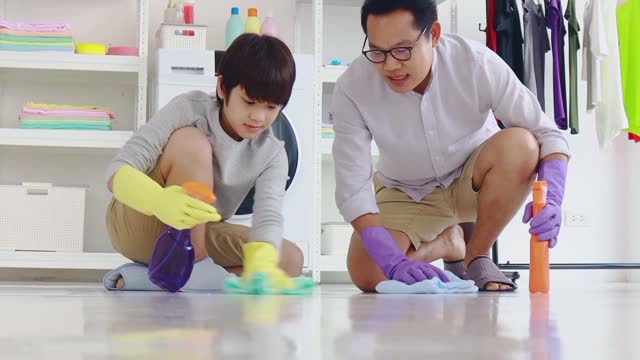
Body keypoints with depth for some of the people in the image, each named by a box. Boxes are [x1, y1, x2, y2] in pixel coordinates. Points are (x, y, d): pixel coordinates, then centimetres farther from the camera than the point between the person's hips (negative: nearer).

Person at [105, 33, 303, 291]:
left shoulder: (271, 154, -9)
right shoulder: (190, 110, -20)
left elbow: (269, 217, -24)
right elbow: (118, 171, -27)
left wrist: (261, 265, -49)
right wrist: (162, 201, -50)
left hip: (197, 235, 4)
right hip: (136, 225, -4)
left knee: (290, 260, -16)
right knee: (193, 142, -29)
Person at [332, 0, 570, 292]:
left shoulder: (477, 63, -27)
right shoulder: (351, 89, -26)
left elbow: (548, 134, -21)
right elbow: (352, 187, -27)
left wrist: (552, 198, -41)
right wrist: (395, 262, -41)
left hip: (473, 181, 0)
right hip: (406, 195, 0)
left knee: (520, 145, -31)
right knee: (366, 275, -24)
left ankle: (477, 256, -9)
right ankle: (447, 244, 8)